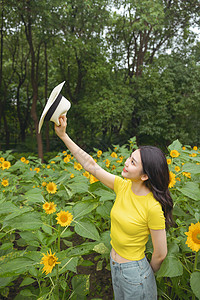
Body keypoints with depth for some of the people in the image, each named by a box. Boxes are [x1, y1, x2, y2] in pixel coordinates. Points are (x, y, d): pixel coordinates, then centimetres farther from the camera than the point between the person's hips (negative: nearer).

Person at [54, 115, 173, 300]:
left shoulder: (153, 207, -28)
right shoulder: (122, 186, -13)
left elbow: (160, 254, -17)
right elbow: (90, 165, -11)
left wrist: (147, 274, 2)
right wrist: (63, 135, -14)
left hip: (135, 272, -6)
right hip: (114, 265, 6)